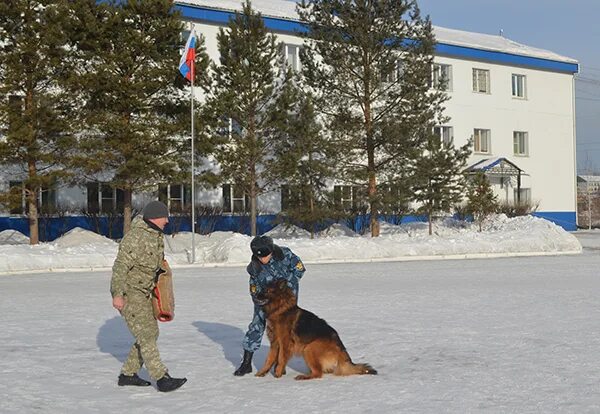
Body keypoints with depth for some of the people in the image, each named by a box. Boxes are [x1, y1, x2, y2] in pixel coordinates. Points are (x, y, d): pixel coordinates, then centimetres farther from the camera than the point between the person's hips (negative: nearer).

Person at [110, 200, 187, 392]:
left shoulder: (156, 236, 9)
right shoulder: (135, 236, -21)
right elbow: (120, 265, -24)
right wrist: (117, 294, -27)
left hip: (144, 292, 10)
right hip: (128, 293, -10)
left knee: (151, 332, 12)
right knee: (145, 335, -11)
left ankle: (128, 374, 21)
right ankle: (162, 378, -12)